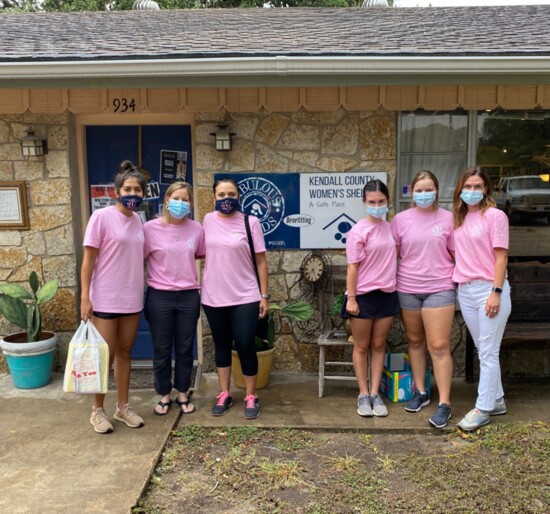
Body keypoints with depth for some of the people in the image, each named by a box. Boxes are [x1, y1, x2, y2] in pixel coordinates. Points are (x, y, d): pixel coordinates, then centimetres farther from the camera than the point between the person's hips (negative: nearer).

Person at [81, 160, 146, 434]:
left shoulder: (138, 220, 6)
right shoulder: (101, 217, -11)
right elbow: (88, 260, -11)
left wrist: (139, 292, 13)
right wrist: (85, 297, -13)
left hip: (132, 299, 5)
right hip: (105, 299, -5)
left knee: (125, 352, 14)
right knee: (106, 355, 3)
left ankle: (123, 407, 27)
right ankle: (97, 410, 22)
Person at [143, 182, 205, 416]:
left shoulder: (196, 228, 1)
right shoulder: (151, 228, -7)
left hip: (189, 296, 2)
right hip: (159, 297, -2)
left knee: (185, 348, 11)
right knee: (162, 349, 8)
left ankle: (183, 394, 29)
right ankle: (164, 396, 26)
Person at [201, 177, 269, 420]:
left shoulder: (250, 222, -4)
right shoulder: (208, 220, 4)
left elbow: (261, 261, -2)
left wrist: (264, 295, -5)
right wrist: (201, 286, 11)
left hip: (245, 297, -3)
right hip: (213, 297, 3)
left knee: (245, 346, 0)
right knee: (222, 346, 13)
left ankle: (251, 397, 17)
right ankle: (224, 395, 26)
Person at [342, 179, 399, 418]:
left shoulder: (390, 227, 5)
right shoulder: (358, 231, -11)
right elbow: (353, 267, -12)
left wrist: (394, 288, 9)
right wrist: (351, 298, -13)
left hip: (387, 294, 5)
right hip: (363, 295, -5)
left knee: (378, 345, 11)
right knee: (362, 347, 8)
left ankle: (375, 394, 20)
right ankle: (363, 394, 20)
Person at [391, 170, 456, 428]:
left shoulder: (448, 218, 0)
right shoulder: (401, 219, 3)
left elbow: (457, 253, 4)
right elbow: (392, 254, 6)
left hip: (440, 288, -2)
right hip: (407, 289, 3)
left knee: (439, 346, -4)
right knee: (414, 341, 14)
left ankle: (444, 404, 5)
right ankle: (420, 392, 29)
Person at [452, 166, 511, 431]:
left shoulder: (495, 215, -7)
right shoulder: (458, 218, 10)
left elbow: (501, 256, -11)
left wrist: (496, 292, -16)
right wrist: (454, 279, 5)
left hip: (489, 289, -6)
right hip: (465, 290, 6)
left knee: (488, 352, 0)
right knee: (483, 350, 14)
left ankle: (483, 408, 9)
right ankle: (497, 400, 27)